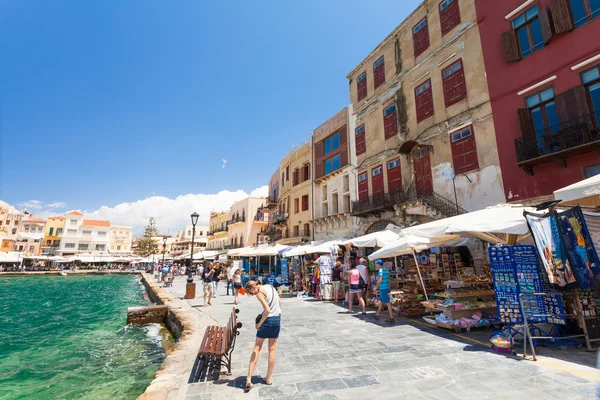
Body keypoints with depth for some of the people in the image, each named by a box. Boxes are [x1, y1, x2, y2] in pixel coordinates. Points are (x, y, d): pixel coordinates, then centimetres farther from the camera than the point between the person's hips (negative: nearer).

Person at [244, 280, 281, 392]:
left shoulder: (260, 293, -15)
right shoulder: (271, 287, 7)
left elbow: (267, 310, -24)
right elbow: (279, 302, 14)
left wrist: (259, 324, -15)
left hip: (267, 320, -6)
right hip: (277, 319, 6)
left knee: (257, 348, 8)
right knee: (272, 349, 15)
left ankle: (249, 379, 5)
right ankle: (268, 378, 24)